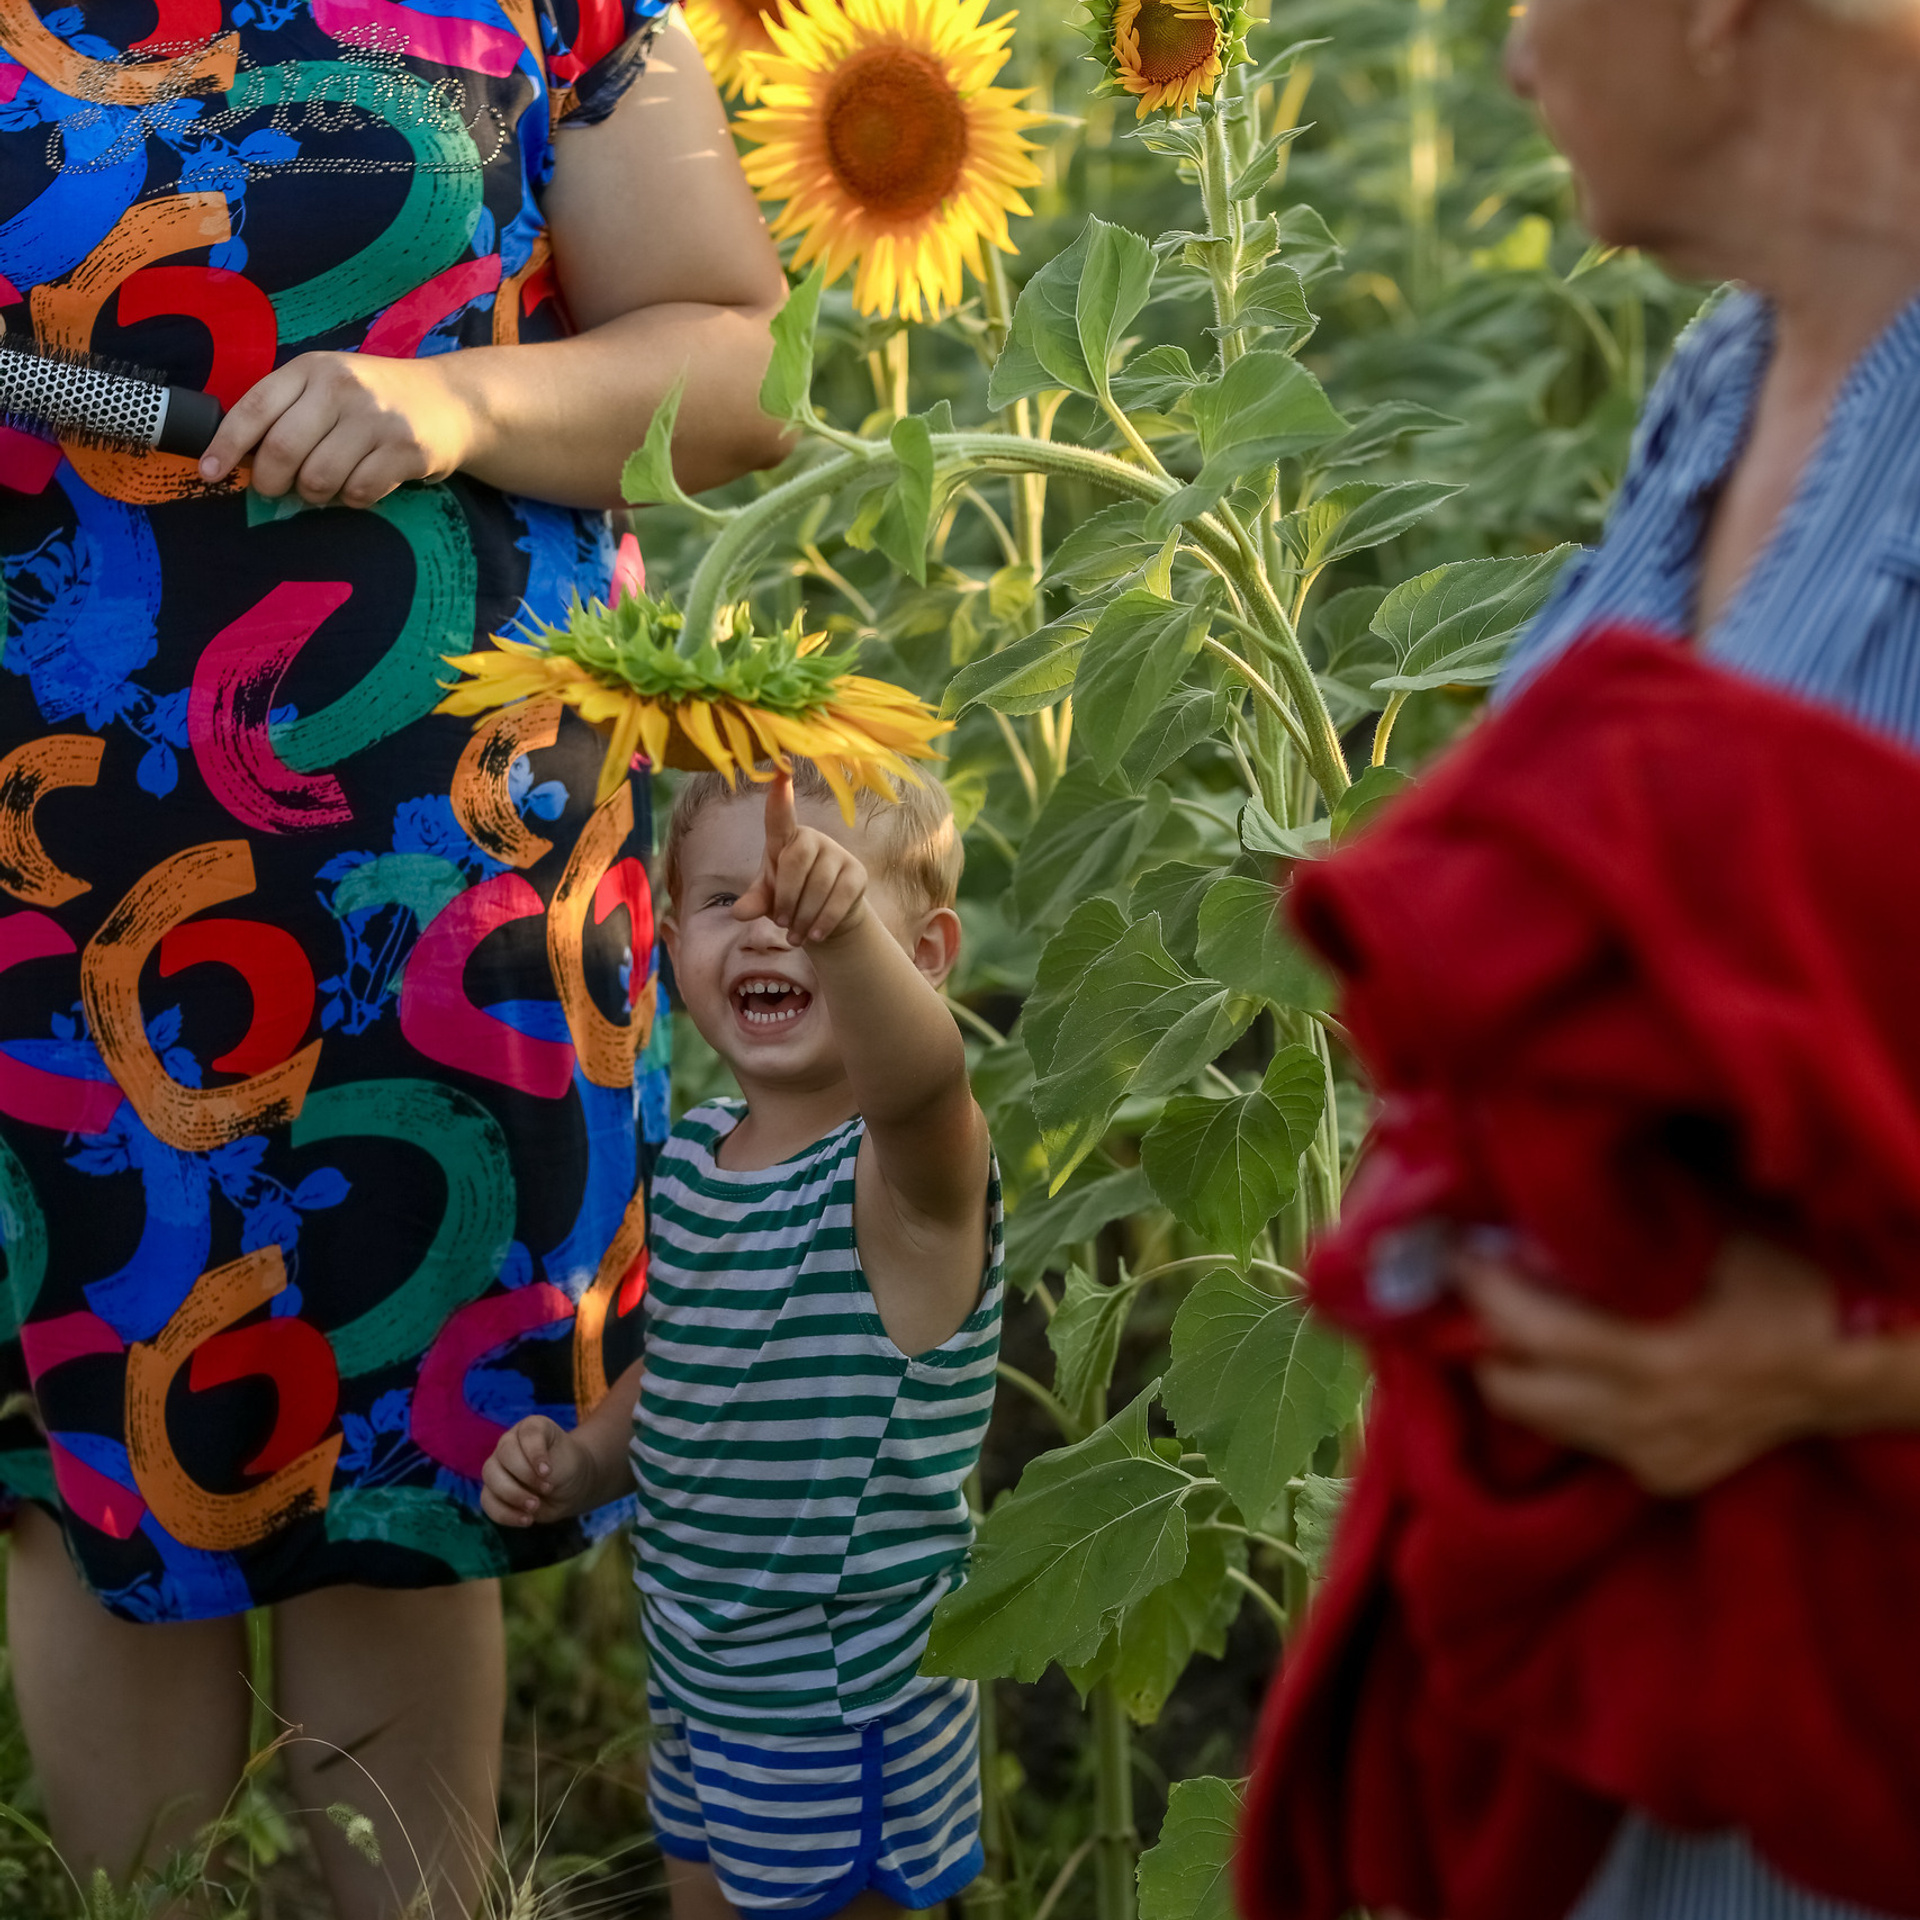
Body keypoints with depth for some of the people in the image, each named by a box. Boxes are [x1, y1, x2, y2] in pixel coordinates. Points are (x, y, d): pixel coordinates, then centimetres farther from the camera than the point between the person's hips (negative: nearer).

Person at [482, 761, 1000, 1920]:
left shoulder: (906, 1170, -22)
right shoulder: (695, 1153, 0)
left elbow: (923, 1073, -48)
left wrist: (843, 926, -66)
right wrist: (581, 1463, -2)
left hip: (843, 1713, -7)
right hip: (700, 1681, 7)